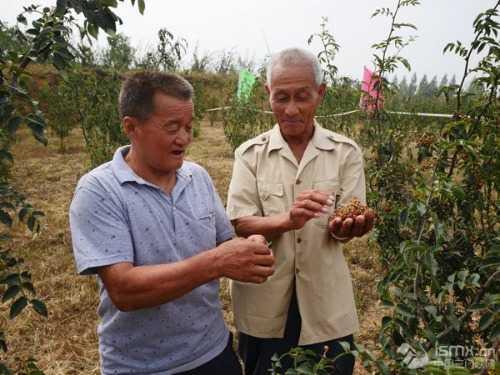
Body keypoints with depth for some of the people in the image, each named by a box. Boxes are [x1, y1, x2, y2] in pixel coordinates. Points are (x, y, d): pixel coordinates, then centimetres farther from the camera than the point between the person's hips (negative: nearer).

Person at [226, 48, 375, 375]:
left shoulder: (346, 152, -3)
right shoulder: (250, 153, -3)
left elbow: (345, 227, -6)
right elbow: (240, 225, -11)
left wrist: (344, 227, -30)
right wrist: (288, 220, -30)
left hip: (326, 306, 1)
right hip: (264, 305, 0)